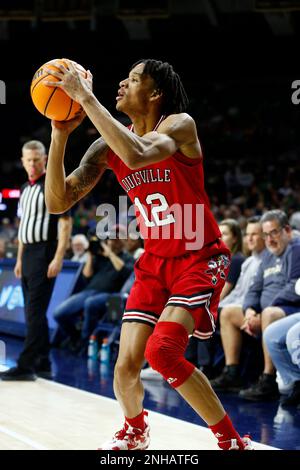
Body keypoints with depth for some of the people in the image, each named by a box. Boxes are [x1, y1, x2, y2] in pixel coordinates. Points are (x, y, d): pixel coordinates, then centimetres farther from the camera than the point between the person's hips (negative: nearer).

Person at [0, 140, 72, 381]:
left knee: (35, 311, -12)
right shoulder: (25, 189, 17)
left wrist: (58, 258, -19)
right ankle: (43, 365, 16)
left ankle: (26, 366, -14)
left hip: (45, 253, -9)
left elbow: (66, 223, -12)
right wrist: (19, 258, 18)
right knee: (33, 313, 10)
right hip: (28, 254, 9)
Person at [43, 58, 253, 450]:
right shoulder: (106, 148, 1)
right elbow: (58, 202, -3)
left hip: (200, 259, -6)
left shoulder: (179, 125, -16)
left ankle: (232, 441, -8)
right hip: (154, 263, 6)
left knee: (163, 351, -25)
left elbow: (138, 155, -39)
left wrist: (86, 98, -34)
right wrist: (60, 135, -15)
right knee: (126, 366, -3)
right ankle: (135, 430, 32)